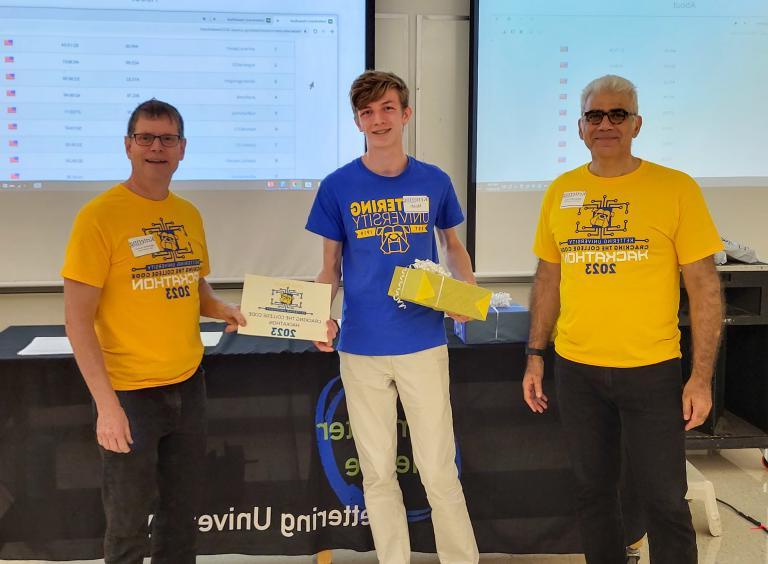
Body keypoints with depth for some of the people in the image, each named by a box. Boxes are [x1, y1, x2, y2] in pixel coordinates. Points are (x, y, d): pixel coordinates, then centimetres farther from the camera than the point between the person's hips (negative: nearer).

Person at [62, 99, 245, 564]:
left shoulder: (189, 215, 6)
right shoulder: (100, 216, -12)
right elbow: (78, 319, -14)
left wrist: (221, 309, -2)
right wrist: (106, 403, -19)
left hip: (189, 385, 6)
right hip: (130, 392, -5)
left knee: (182, 512, 16)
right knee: (128, 522, 7)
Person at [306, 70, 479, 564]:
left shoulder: (434, 182, 0)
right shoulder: (338, 187, -2)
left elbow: (452, 245, 15)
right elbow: (330, 267, 5)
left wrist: (468, 293, -4)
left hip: (424, 343, 0)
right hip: (362, 347, 1)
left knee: (439, 471, 2)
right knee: (378, 473, 11)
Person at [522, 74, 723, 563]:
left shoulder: (676, 188, -6)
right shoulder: (560, 192, 4)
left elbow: (704, 287, -6)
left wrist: (702, 376, -10)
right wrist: (535, 357, 8)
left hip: (652, 370, -3)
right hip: (576, 370, 3)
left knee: (664, 499, 4)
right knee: (593, 489, 15)